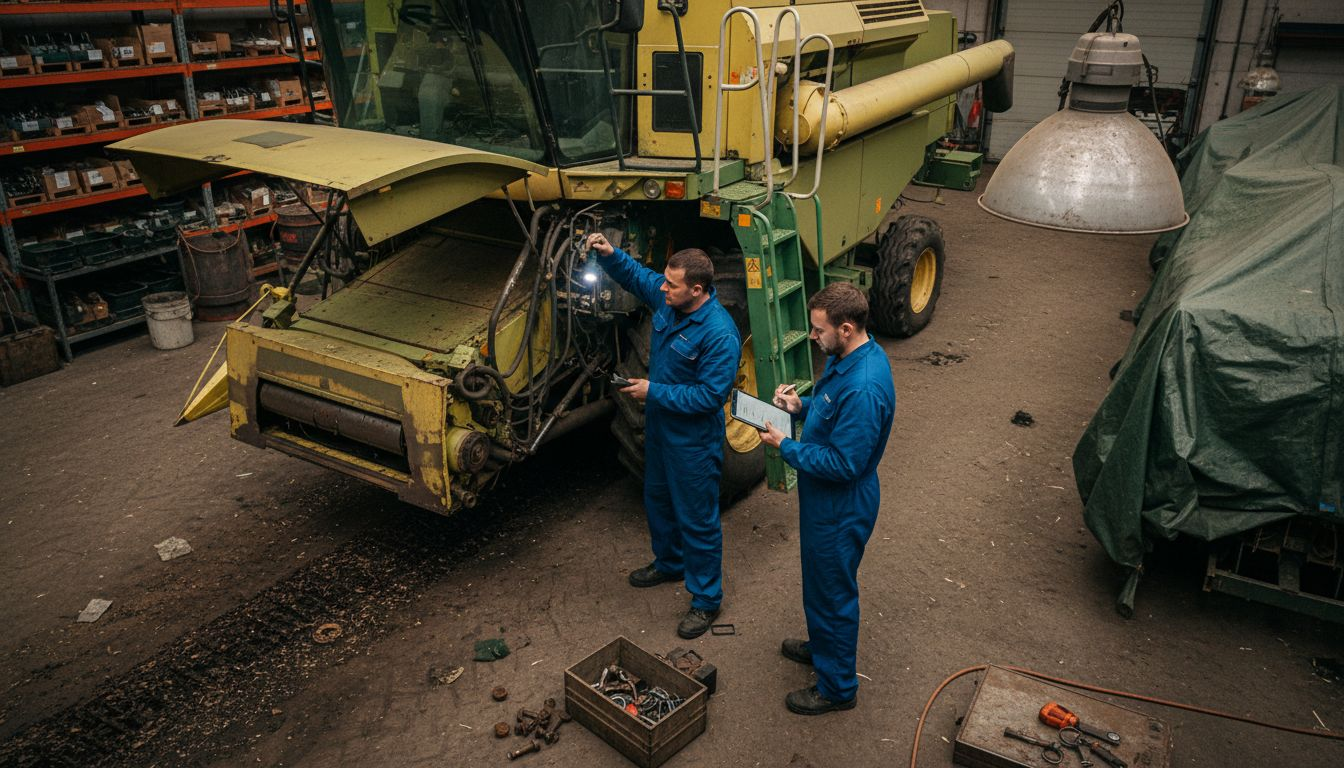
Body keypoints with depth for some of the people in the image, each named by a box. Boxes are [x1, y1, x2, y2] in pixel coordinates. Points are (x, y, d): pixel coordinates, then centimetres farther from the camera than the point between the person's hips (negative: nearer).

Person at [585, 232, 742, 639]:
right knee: (658, 499, 27)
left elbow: (711, 395, -28)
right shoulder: (667, 297, -8)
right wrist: (608, 253, -10)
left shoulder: (719, 334, -31)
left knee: (697, 520, 5)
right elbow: (634, 274, 10)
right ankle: (669, 563, 51)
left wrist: (655, 392, -24)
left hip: (694, 441, -9)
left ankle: (706, 600, 22)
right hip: (660, 426, 9)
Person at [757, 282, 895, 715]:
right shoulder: (847, 356, -2)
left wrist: (785, 447, -22)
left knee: (832, 593, 9)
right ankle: (822, 646, 52)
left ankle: (837, 687, 29)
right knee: (820, 582, 28)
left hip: (841, 508, -10)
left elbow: (843, 465, -30)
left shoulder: (864, 388, -34)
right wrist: (802, 406, -3)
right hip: (825, 500, 10)